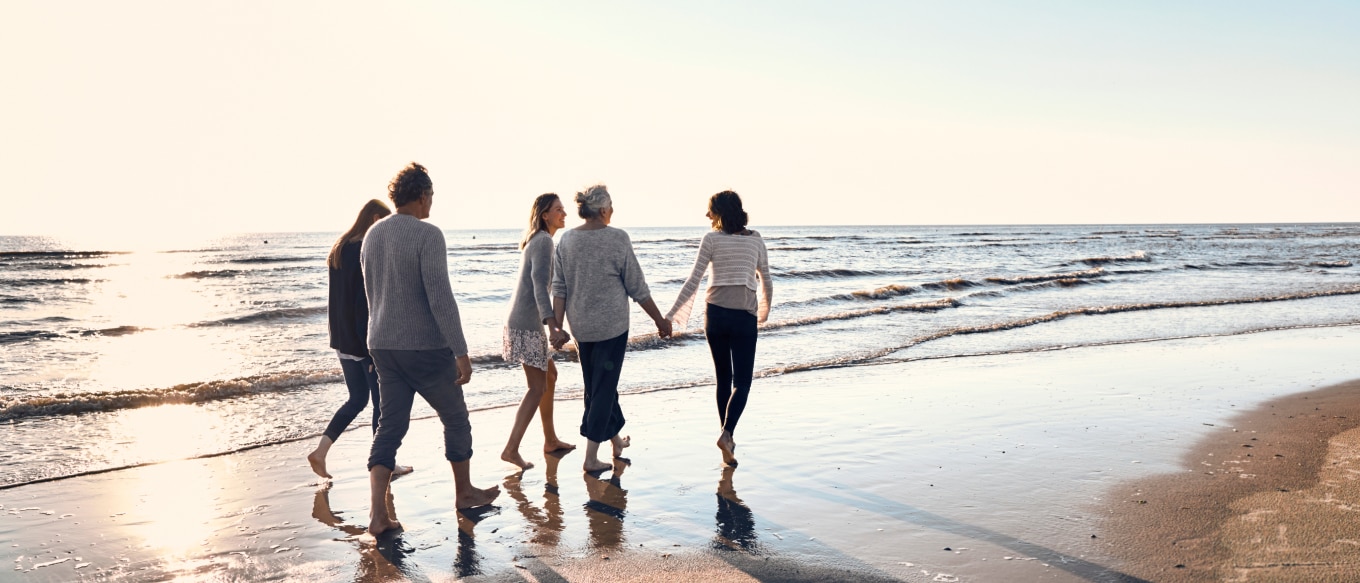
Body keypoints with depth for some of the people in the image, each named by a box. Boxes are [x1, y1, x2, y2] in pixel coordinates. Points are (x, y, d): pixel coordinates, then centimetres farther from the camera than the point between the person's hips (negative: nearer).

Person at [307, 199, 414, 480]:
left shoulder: (339, 249, 10)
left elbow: (339, 298, 15)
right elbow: (368, 302, -21)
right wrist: (373, 348, -19)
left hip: (342, 338, 8)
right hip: (367, 340, -8)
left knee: (357, 398, 18)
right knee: (382, 402, 4)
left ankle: (320, 451, 11)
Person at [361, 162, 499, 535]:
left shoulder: (373, 235, 7)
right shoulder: (428, 235, -17)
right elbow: (440, 297, -23)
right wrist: (461, 352, -20)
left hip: (383, 346, 7)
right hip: (426, 348, -6)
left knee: (391, 425, 8)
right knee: (455, 418, 13)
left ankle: (378, 512, 0)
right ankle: (464, 492, 28)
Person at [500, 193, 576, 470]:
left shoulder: (536, 240, 16)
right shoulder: (544, 241, -15)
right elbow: (539, 281, -28)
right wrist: (550, 318, -39)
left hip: (526, 321, 10)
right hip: (527, 324, -10)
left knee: (550, 375, 18)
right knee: (537, 387, -7)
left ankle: (550, 439, 27)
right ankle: (511, 449, -7)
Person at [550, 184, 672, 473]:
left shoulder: (567, 240, 0)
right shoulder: (617, 239, -13)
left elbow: (559, 288, -1)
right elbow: (637, 288, -9)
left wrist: (557, 326, 3)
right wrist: (660, 320, 1)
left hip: (581, 326, 6)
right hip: (611, 325, -5)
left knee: (597, 385, 19)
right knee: (603, 388, 2)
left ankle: (616, 440, 37)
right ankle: (591, 458, 3)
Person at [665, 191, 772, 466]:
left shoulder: (711, 239, 0)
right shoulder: (755, 240, 6)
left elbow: (693, 281, -5)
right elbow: (766, 281, 14)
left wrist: (671, 314, -1)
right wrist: (765, 310, 31)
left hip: (715, 313, 1)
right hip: (744, 316, 0)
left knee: (723, 379, 12)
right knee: (742, 382, 2)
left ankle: (728, 440, 18)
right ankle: (726, 433, -19)